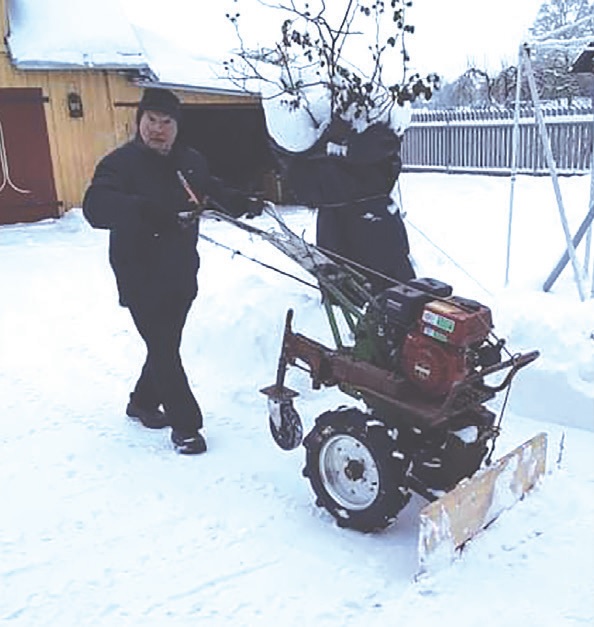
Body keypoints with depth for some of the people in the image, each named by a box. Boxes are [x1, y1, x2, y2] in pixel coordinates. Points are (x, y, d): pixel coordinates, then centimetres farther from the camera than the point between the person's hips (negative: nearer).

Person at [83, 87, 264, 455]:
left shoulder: (191, 161, 6)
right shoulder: (121, 163, -15)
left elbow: (214, 190, 26)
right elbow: (96, 207, -31)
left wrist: (243, 204, 7)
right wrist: (141, 209, -48)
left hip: (182, 274, 7)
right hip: (142, 279, -6)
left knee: (166, 344, 17)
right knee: (164, 349, -4)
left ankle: (144, 401, 40)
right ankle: (186, 424, 9)